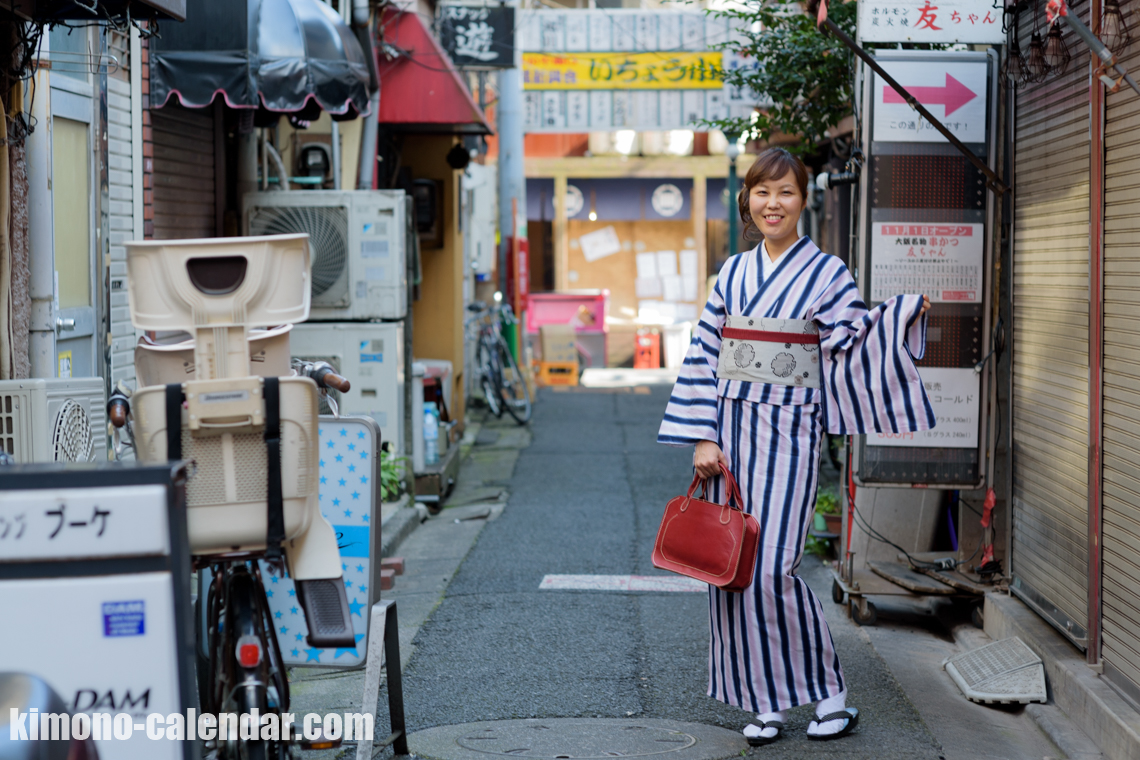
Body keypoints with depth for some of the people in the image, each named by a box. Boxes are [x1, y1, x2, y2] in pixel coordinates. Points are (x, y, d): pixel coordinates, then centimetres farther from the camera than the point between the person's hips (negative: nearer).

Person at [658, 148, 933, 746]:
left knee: (772, 567, -12)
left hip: (788, 431, -4)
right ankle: (765, 703, 13)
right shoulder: (733, 274, 11)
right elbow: (703, 356, 8)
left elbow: (851, 350, -4)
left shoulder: (826, 272, 1)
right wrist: (703, 439, 0)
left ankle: (830, 694, 3)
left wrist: (901, 314, -19)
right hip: (730, 430, 4)